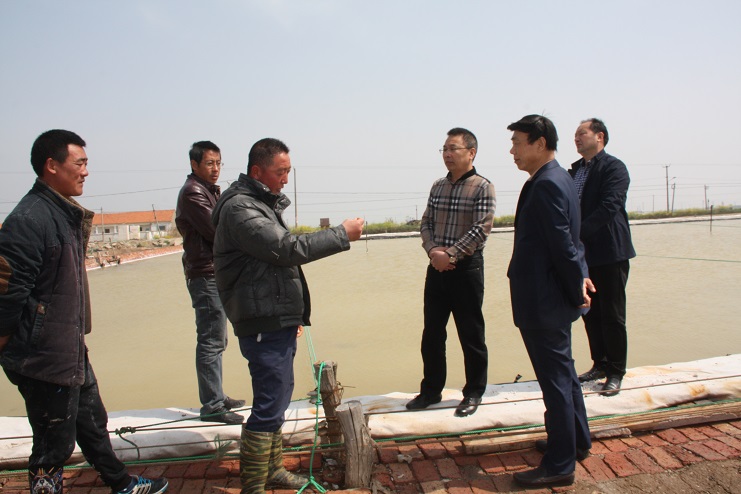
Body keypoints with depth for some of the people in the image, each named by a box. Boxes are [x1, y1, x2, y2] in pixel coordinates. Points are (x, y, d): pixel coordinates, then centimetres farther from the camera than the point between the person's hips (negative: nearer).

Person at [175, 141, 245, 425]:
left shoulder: (210, 191, 21)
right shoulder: (192, 192, -11)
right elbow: (216, 231, -19)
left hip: (216, 273, 10)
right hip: (206, 275, -10)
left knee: (215, 341, 16)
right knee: (211, 342, -7)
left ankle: (217, 398, 26)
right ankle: (211, 406, -1)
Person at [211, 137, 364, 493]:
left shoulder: (265, 203, 18)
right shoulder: (239, 207, -15)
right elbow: (286, 248, -24)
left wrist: (294, 314, 21)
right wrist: (342, 235, -16)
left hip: (278, 320, 10)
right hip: (263, 324, -10)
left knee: (278, 397, 18)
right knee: (270, 406, -7)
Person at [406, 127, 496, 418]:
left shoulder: (482, 187, -8)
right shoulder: (438, 186, 11)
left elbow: (481, 229, -16)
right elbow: (426, 223, 11)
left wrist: (450, 254, -18)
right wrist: (433, 250, -8)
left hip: (466, 267, -6)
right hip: (437, 267, 6)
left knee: (471, 335, 4)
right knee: (431, 333, 11)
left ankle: (473, 393, 19)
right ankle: (431, 390, 25)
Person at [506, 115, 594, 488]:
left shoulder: (546, 185, -21)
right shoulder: (559, 179, 11)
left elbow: (563, 245, -22)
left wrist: (576, 289, -13)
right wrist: (579, 277, 5)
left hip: (543, 302, -10)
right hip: (553, 299, 11)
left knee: (555, 379, 0)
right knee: (562, 372, 22)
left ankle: (560, 465, 13)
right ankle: (576, 441, 39)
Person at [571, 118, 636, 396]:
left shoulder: (614, 168, -9)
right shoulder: (574, 170, 14)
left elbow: (609, 206, -20)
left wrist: (579, 233, -23)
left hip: (610, 252, -7)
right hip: (583, 253, 7)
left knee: (612, 315, 1)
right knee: (590, 313, 13)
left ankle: (616, 372, 12)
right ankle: (600, 364, 26)